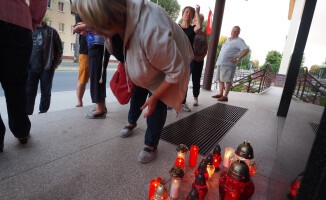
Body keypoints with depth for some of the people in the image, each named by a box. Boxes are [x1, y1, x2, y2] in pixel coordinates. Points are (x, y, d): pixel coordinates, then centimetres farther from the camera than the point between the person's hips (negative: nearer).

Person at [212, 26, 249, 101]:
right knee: (220, 79, 10)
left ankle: (225, 96, -5)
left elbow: (246, 50, -12)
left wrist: (237, 58, -15)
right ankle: (220, 94, 18)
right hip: (220, 62, 8)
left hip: (228, 64, -8)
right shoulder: (228, 39, 21)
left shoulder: (239, 41, -3)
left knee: (227, 80, -8)